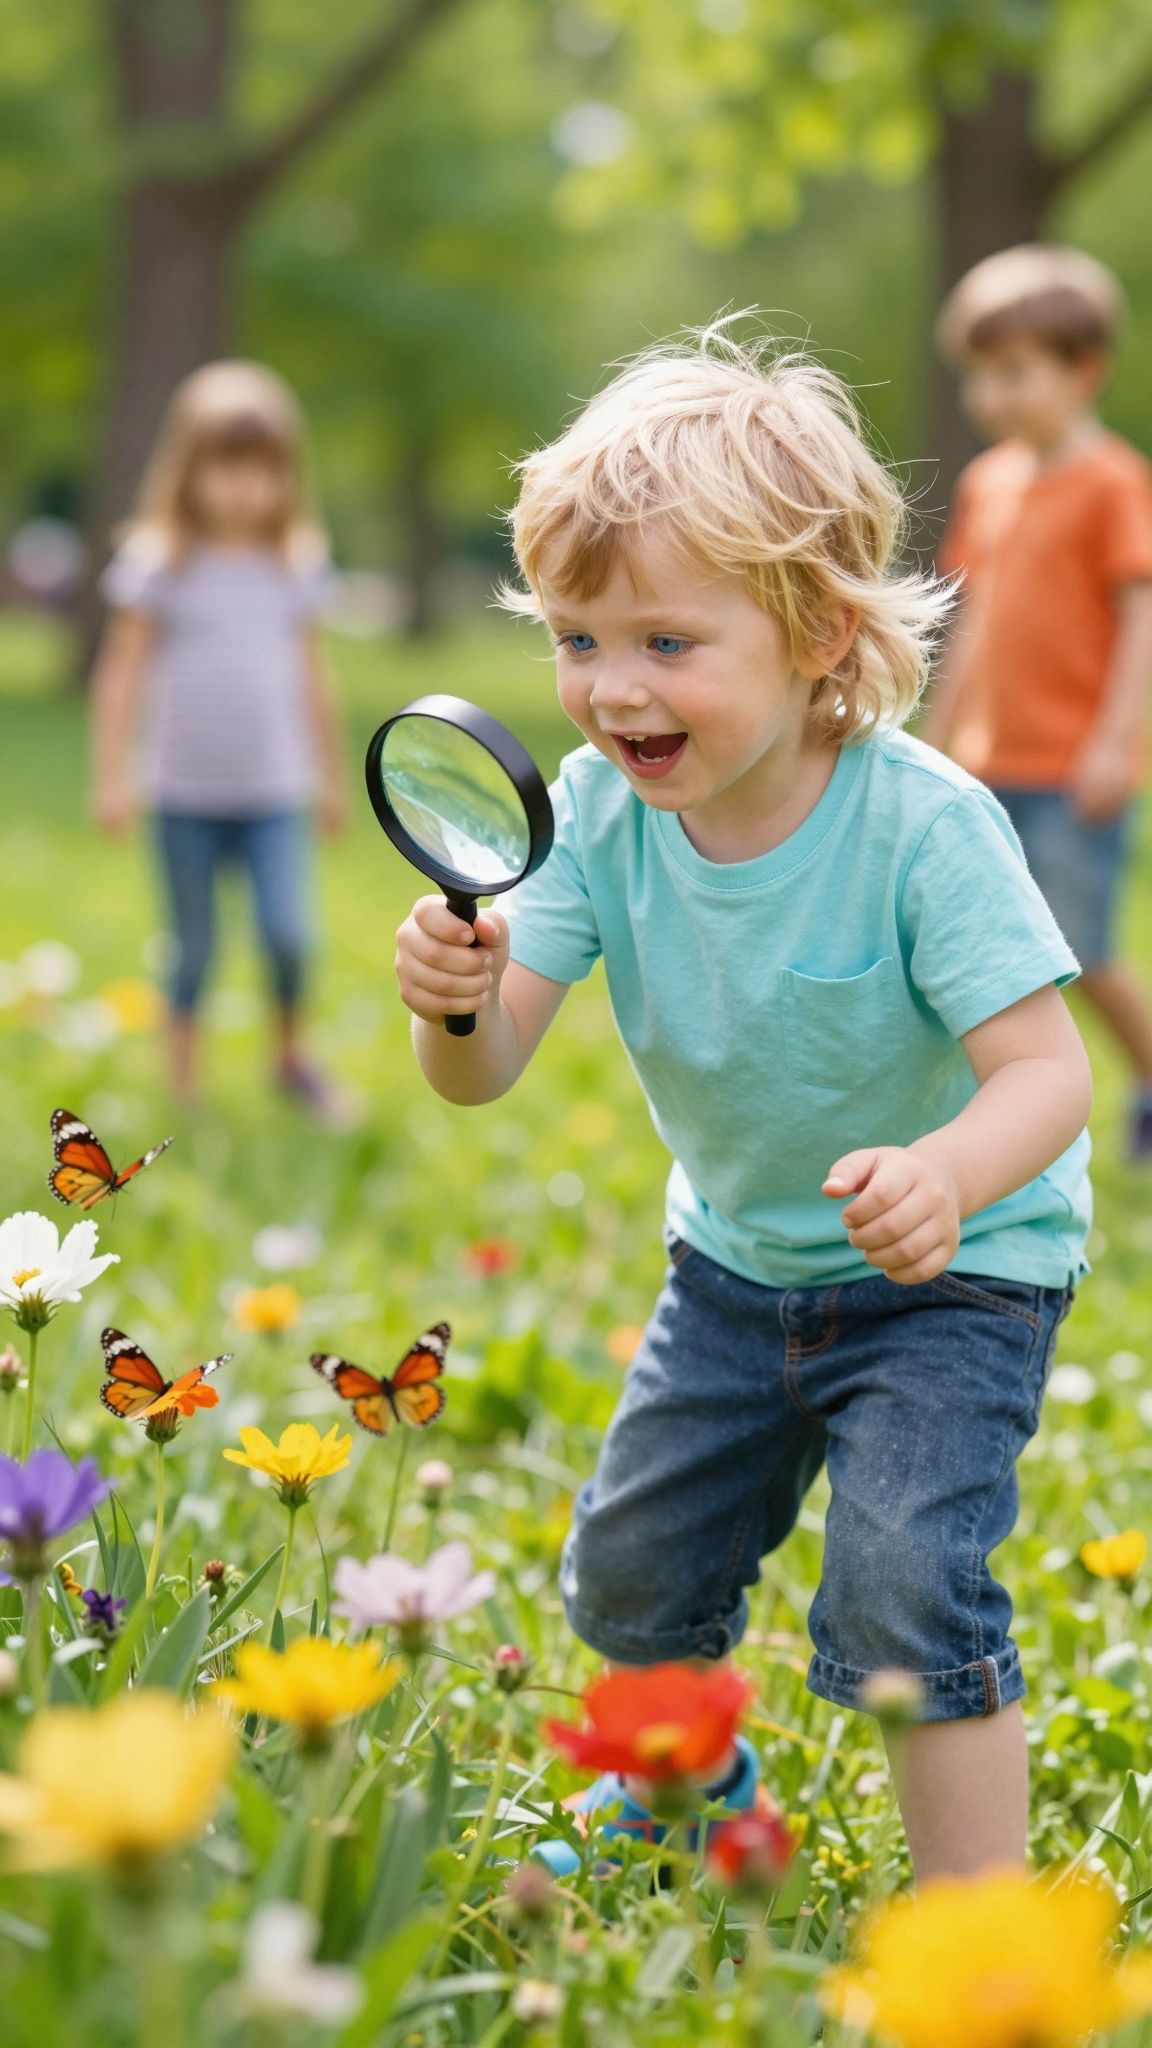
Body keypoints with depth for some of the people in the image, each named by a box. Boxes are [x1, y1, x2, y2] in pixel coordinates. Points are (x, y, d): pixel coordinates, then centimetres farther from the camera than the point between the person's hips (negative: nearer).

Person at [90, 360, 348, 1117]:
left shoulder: (298, 566, 3)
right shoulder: (160, 564, -6)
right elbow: (122, 675, -3)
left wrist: (331, 775, 17)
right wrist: (111, 777, -6)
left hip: (274, 795, 2)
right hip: (186, 794, -1)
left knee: (287, 933, -12)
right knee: (195, 947, 6)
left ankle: (292, 1055, 14)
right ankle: (184, 1090, 22)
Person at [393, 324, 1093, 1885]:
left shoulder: (924, 826, -30)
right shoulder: (600, 812, -15)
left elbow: (1048, 1073, -32)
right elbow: (488, 1068, -17)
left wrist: (947, 1176, -53)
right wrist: (452, 1000, -42)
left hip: (952, 1277, -6)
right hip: (738, 1258, 6)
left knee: (906, 1590, -20)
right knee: (632, 1565, 14)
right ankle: (692, 1788, 47)